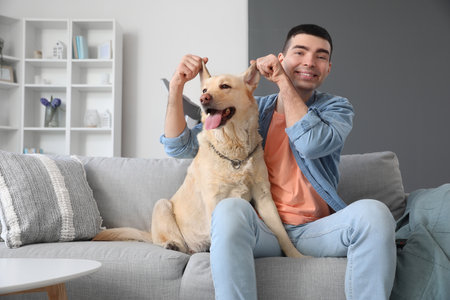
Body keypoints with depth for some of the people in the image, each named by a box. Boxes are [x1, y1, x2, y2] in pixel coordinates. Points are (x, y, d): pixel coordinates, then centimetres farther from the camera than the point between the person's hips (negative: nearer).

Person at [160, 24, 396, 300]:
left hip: (315, 230, 1)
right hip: (262, 231, 0)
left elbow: (313, 144, -14)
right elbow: (179, 146, 8)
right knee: (230, 209, -33)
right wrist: (177, 86, -7)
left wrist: (283, 81, -9)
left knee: (373, 212, -28)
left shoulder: (337, 108, 10)